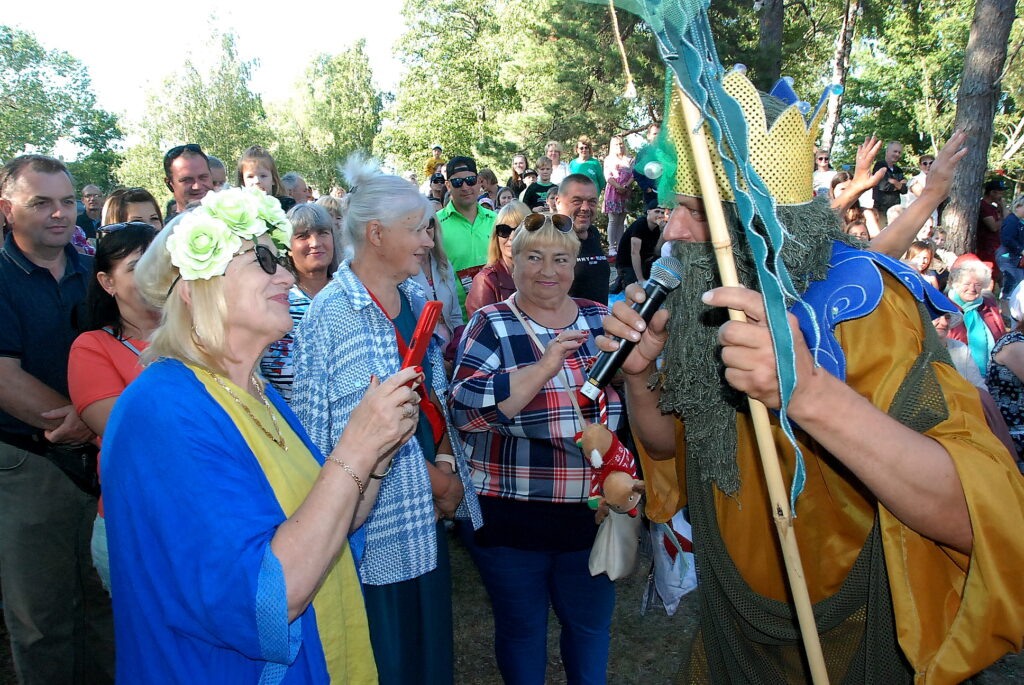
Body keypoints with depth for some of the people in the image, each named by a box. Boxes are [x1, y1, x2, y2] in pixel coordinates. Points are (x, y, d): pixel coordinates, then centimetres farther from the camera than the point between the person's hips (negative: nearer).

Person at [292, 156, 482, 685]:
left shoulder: (417, 300, 8)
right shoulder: (330, 313, -14)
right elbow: (361, 422, -16)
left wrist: (446, 462, -2)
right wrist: (431, 476, -12)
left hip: (428, 504, 7)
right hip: (376, 512, -7)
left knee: (432, 642, 18)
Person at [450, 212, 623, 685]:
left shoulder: (602, 321, 3)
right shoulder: (490, 326, -7)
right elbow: (466, 408, -21)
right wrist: (544, 367, -29)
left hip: (592, 513, 3)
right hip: (510, 517, -3)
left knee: (591, 620, 20)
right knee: (520, 626, 16)